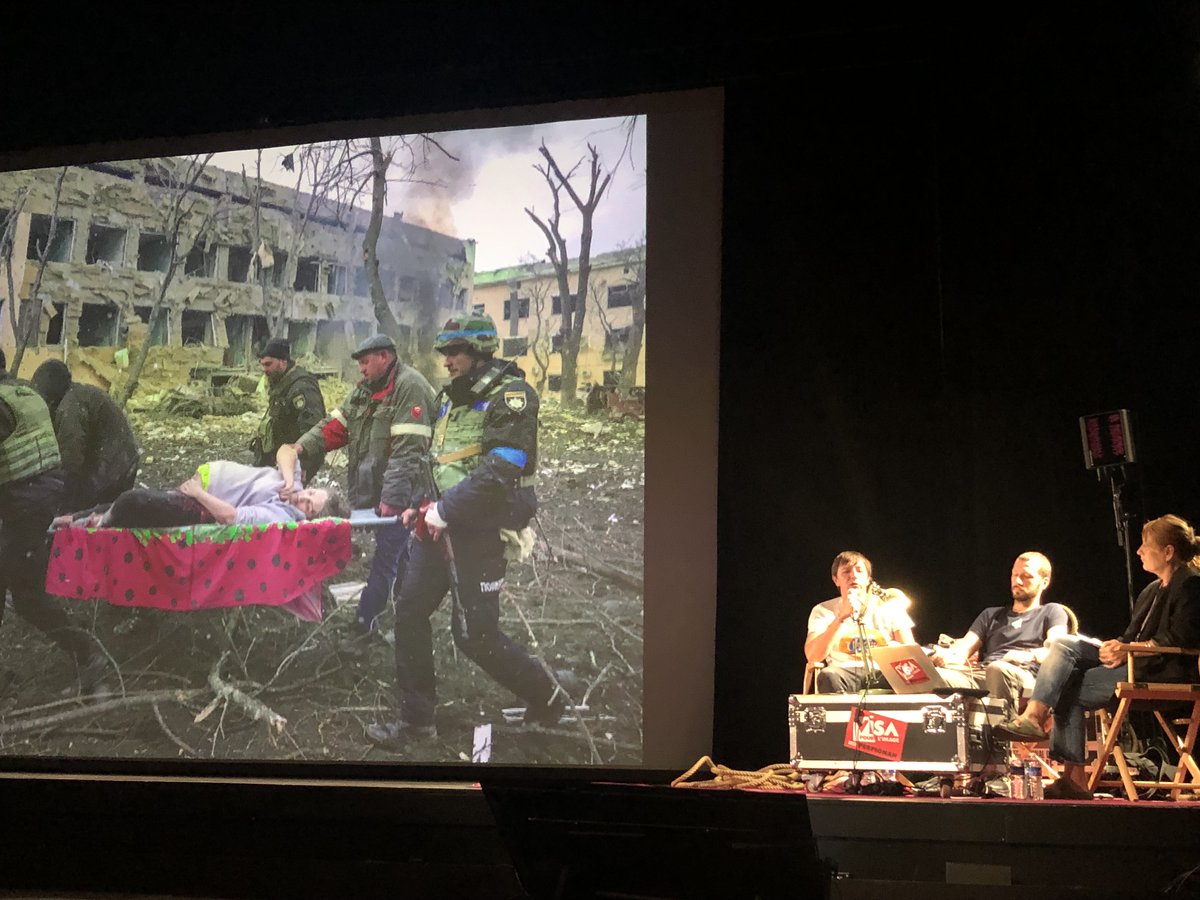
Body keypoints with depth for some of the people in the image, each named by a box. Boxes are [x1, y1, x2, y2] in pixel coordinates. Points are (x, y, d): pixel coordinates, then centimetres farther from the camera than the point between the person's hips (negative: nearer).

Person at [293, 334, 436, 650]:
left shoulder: (410, 387, -16)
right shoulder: (366, 389, 14)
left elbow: (407, 450, -23)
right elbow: (335, 425, 10)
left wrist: (392, 498, -26)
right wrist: (302, 447, -6)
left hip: (398, 494, -9)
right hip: (375, 491, 9)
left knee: (386, 556, -2)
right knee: (398, 554, 16)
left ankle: (363, 626, 4)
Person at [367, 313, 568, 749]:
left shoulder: (511, 397, -14)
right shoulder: (450, 396, 13)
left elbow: (499, 473, -24)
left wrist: (444, 511, -21)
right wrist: (421, 504, 9)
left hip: (481, 529, -9)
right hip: (441, 523, 9)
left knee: (474, 632, -5)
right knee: (410, 611, 6)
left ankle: (545, 696, 18)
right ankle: (416, 717, 17)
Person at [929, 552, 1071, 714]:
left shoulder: (1052, 612, 23)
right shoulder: (991, 615, 36)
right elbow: (964, 648, 20)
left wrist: (1030, 656, -20)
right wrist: (948, 655, -5)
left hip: (1024, 675, -3)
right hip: (979, 674, 3)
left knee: (998, 669, -41)